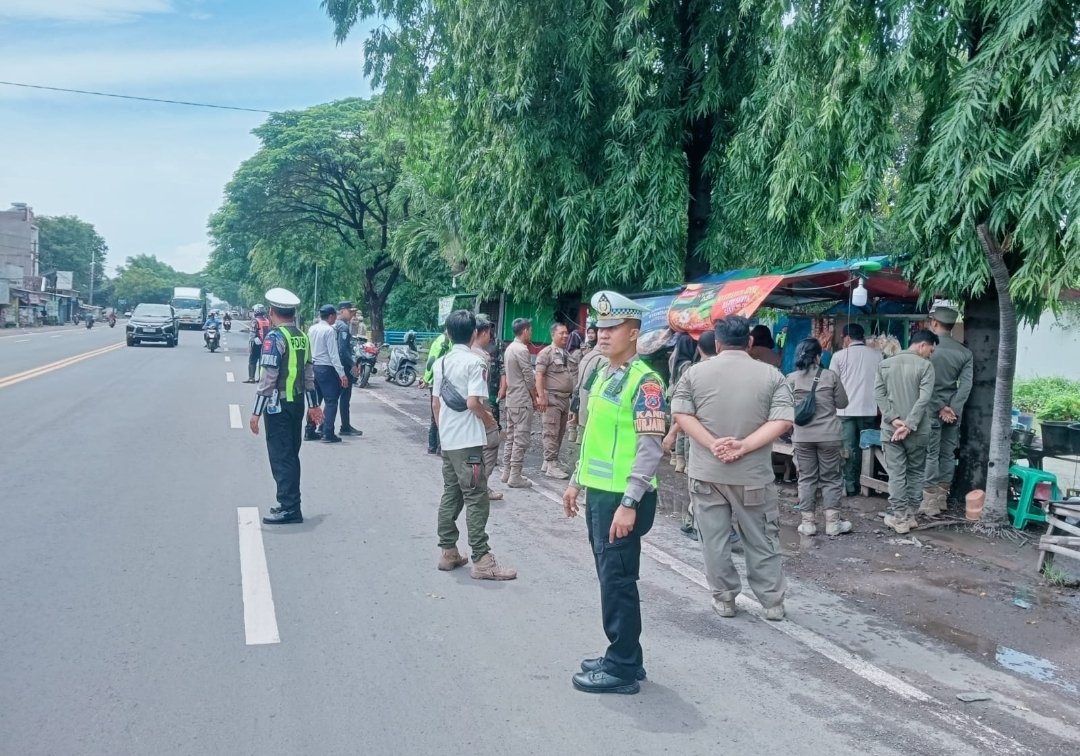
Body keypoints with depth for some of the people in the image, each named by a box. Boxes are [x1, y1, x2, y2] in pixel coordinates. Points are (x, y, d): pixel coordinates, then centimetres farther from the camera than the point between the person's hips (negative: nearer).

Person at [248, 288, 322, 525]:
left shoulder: (275, 337, -14)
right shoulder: (302, 336, 9)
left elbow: (269, 379, -19)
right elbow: (308, 374, 13)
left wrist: (256, 412, -16)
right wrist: (313, 404, 21)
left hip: (279, 405, -8)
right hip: (297, 403, 8)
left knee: (281, 456, -3)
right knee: (291, 454, 15)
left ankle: (289, 508, -2)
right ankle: (290, 503, 23)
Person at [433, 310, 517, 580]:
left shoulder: (440, 363, 9)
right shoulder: (474, 362, -13)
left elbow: (436, 402, 12)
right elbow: (473, 402, -20)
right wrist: (490, 420, -3)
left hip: (447, 440, 8)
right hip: (468, 441, -7)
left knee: (451, 495, 14)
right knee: (476, 499, -5)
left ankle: (448, 552, 18)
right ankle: (481, 560, -4)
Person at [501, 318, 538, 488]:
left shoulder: (510, 348, 12)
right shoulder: (522, 350, -16)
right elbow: (529, 378, -16)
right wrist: (534, 399, -4)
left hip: (511, 400, 9)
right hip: (522, 401, -9)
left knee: (511, 437, 14)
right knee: (521, 439, -6)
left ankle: (507, 472, 18)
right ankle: (515, 477, -4)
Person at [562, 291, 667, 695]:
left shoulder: (643, 382, -15)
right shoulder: (604, 375, 13)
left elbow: (651, 447, -21)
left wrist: (629, 503, -24)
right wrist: (577, 481, 21)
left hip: (621, 499, -9)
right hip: (597, 494, 9)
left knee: (618, 581, -1)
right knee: (610, 579, 16)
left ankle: (623, 669, 11)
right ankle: (622, 657, 28)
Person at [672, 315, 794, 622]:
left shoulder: (696, 372, 1)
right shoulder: (772, 375, -1)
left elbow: (680, 413, -6)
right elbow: (783, 421, -10)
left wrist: (712, 444, -12)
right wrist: (744, 446, -14)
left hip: (706, 471, 0)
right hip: (753, 473, 0)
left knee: (714, 539, 10)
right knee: (761, 540, 11)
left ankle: (724, 599, 19)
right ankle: (773, 603, 19)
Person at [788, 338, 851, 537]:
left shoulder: (791, 378, -3)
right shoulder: (830, 376, -5)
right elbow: (842, 403, 3)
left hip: (802, 436, 1)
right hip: (829, 435, -1)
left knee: (807, 478, 9)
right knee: (831, 478, 9)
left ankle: (808, 522, 10)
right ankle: (833, 522, 11)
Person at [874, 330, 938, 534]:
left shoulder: (885, 364, 7)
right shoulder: (925, 365, -7)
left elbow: (878, 394, -2)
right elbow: (924, 398, -16)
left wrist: (894, 419, -9)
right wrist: (909, 425, -16)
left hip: (890, 428, 2)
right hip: (917, 430, -2)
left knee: (896, 473, 4)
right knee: (915, 472, 12)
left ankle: (899, 517, 4)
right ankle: (910, 515, 15)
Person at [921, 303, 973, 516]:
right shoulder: (964, 352, 5)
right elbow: (966, 384, -5)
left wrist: (940, 408, -9)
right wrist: (953, 409, -9)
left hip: (932, 409, -5)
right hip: (953, 410, 5)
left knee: (930, 454, -2)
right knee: (948, 454, 11)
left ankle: (930, 501, -2)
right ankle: (942, 498, 18)